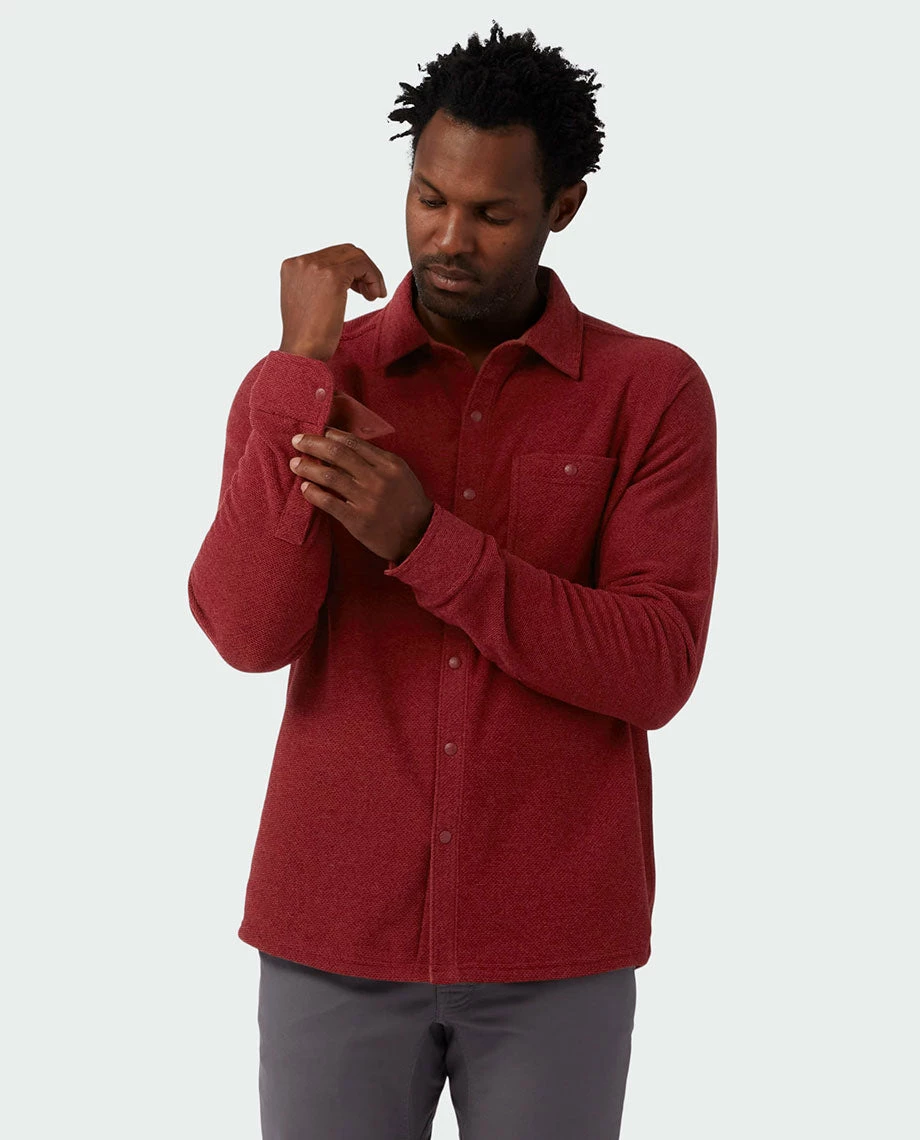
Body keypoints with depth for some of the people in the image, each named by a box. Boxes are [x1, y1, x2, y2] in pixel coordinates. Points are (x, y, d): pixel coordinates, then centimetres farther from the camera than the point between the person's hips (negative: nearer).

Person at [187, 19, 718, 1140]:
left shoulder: (653, 391, -2)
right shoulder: (300, 381, 2)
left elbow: (655, 671, -11)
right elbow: (248, 634, -11)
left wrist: (423, 540, -20)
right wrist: (303, 371, -15)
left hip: (554, 950, -1)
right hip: (335, 932, 1)